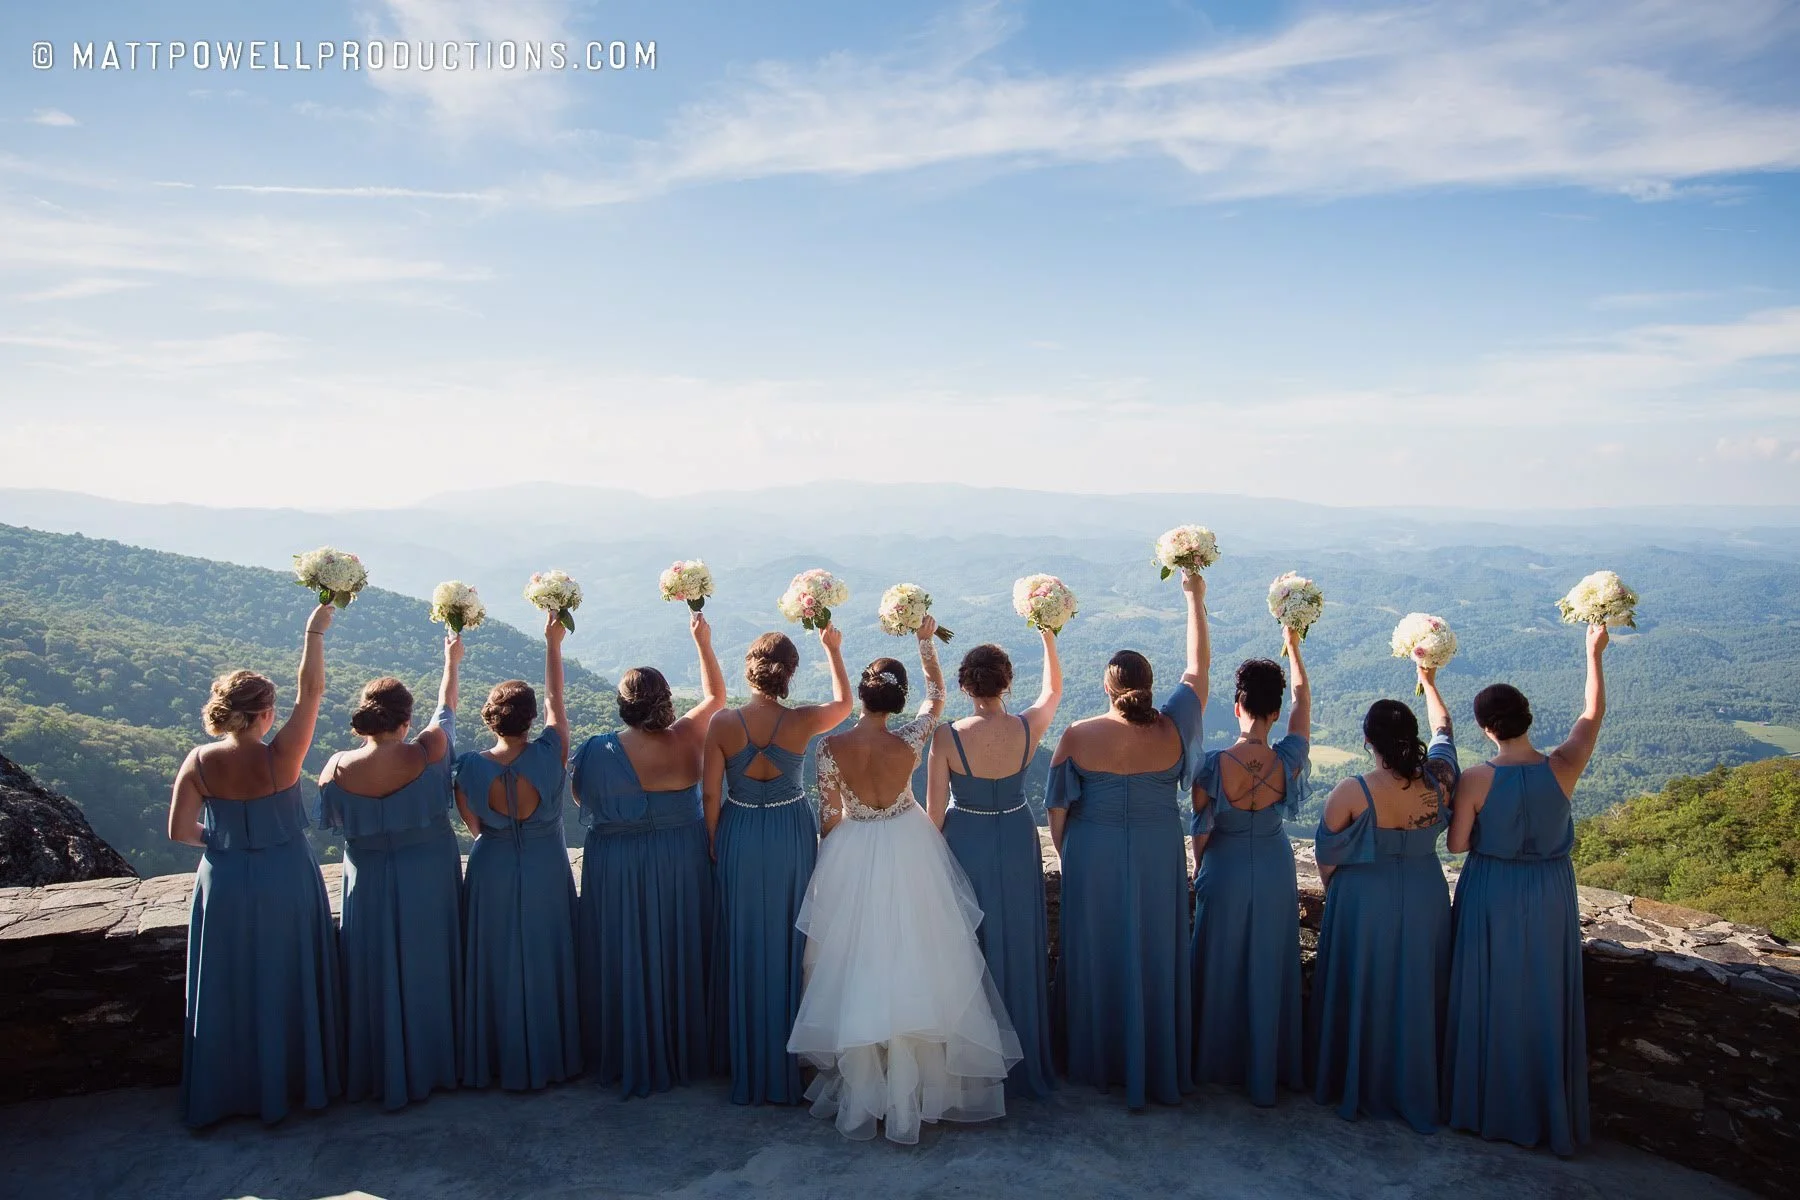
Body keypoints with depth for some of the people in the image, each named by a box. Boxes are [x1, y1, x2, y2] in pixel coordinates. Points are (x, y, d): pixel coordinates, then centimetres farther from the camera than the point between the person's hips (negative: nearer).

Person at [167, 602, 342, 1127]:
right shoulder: (280, 757, -18)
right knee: (290, 984, 14)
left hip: (225, 885, 2)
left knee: (229, 989, 15)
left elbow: (179, 831, -7)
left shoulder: (199, 762, -11)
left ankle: (228, 1091, 27)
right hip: (287, 881, -2)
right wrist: (314, 633, -8)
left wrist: (216, 837, 12)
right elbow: (311, 691, -15)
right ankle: (298, 1082, 26)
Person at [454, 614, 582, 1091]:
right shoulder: (550, 753, -16)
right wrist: (552, 643, 9)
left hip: (492, 872, 0)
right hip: (547, 870, 0)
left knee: (495, 966, 13)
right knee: (546, 963, 12)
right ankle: (549, 1059, 23)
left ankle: (493, 1062, 24)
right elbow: (555, 700, 0)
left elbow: (472, 825, 0)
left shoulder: (470, 767, -14)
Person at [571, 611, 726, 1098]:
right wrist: (703, 642, 12)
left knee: (624, 961, 11)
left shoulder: (598, 751, -16)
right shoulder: (688, 739, -10)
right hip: (683, 861, 2)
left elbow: (583, 801, -2)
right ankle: (684, 1052, 31)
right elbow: (716, 695, 7)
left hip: (618, 869, -2)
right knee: (680, 954, 17)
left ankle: (628, 1062, 23)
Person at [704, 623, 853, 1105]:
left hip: (739, 837, 0)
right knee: (789, 942, 14)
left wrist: (714, 843, 6)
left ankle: (747, 1064, 26)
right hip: (793, 835, 0)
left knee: (745, 945, 14)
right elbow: (844, 702, 9)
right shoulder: (802, 721, -13)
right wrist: (832, 648, 17)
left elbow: (710, 794, -8)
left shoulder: (723, 723, -14)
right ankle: (788, 1061, 25)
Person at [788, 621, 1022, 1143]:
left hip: (850, 860, 1)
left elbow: (829, 817, -5)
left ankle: (858, 1100, 20)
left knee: (854, 974, 11)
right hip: (908, 853, 0)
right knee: (910, 971, 10)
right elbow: (936, 695, 4)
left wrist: (831, 864, 12)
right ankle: (906, 1101, 17)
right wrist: (926, 640, 13)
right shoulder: (908, 742, -16)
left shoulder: (832, 747, -14)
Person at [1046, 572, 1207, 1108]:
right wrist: (1195, 600, 13)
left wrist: (1069, 856, 13)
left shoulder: (1078, 736, -9)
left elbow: (1057, 808, -4)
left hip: (1092, 858, 0)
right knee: (1153, 958, 11)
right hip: (1157, 860, 0)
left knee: (1094, 956, 14)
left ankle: (1095, 1063, 28)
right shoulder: (1172, 728, -8)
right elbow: (1197, 669, 6)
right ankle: (1155, 1070, 22)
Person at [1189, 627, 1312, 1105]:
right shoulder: (1288, 761, -18)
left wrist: (1199, 868, 11)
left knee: (1221, 966, 16)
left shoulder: (1213, 765, -22)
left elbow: (1200, 828, -10)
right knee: (1270, 968, 13)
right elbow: (1303, 702, -1)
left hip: (1225, 869, -1)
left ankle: (1218, 1063, 30)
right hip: (1275, 870, 1)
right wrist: (1293, 647, 12)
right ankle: (1267, 1069, 23)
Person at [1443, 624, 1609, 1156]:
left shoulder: (1477, 780, -18)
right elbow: (1594, 713, 3)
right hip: (1550, 894, 2)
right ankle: (1548, 1114, 25)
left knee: (1490, 998, 12)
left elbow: (1457, 844, -11)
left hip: (1491, 895, -2)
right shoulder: (1562, 768, -13)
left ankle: (1486, 1106, 24)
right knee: (1545, 1000, 13)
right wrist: (1594, 653, 11)